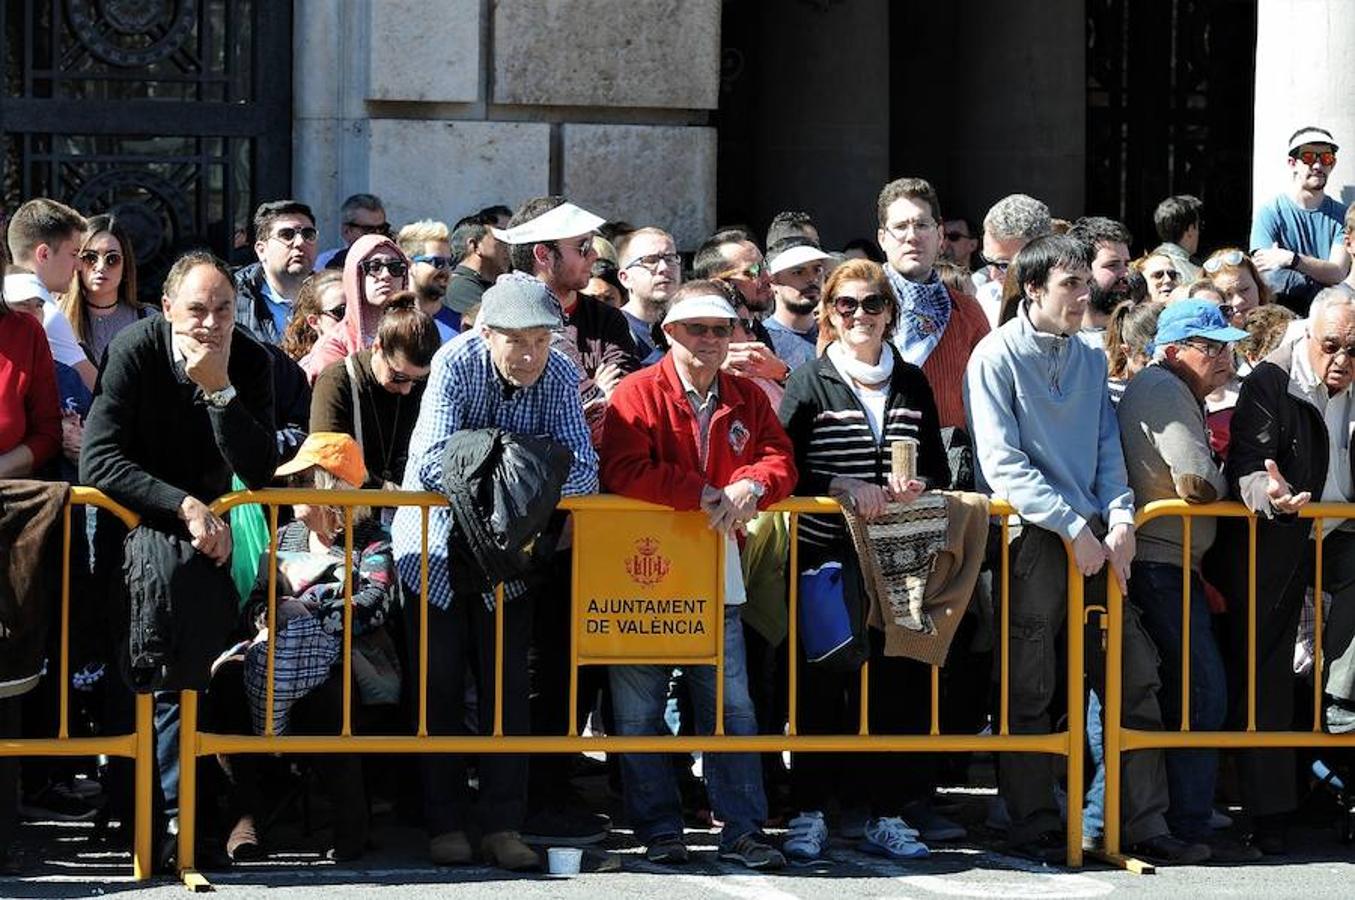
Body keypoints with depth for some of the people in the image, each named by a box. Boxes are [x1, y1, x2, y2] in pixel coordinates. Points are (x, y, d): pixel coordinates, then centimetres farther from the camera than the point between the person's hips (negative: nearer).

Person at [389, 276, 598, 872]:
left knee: (508, 683, 1)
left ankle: (503, 826, 5)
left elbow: (583, 469, -22)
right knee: (441, 682, 1)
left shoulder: (559, 376, -15)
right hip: (436, 541, -2)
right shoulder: (456, 364, -22)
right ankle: (446, 823, 8)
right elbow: (431, 464, -31)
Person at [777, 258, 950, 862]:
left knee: (899, 684, 1)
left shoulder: (913, 384, 12)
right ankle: (810, 813, 7)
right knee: (823, 687, -2)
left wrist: (917, 486, -6)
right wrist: (843, 487, -18)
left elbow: (939, 470, 16)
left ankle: (887, 815, 11)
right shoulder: (810, 383, 2)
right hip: (825, 558, -3)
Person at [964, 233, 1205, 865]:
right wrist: (1074, 526, -16)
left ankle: (1145, 825, 8)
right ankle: (1034, 826, 6)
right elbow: (1003, 464, -11)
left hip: (1094, 537, 6)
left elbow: (1108, 449, 15)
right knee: (1029, 692, -3)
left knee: (1134, 676, 3)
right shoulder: (998, 357, -5)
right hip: (1031, 538, -6)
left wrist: (1120, 516, -4)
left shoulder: (1090, 360, 14)